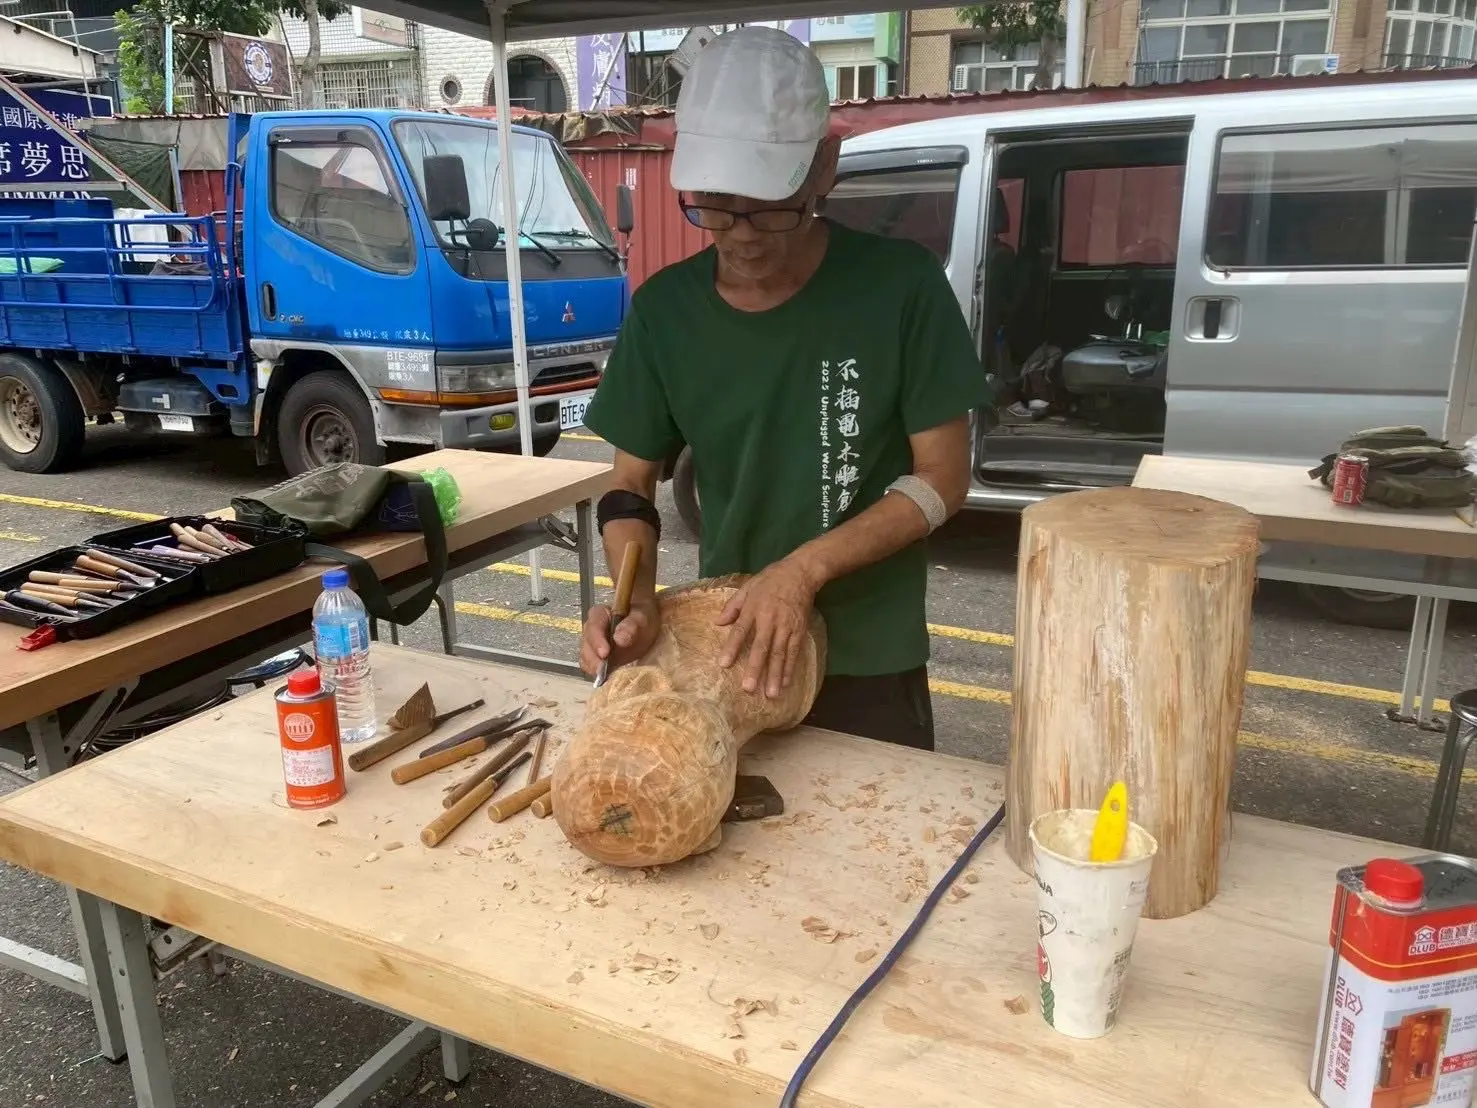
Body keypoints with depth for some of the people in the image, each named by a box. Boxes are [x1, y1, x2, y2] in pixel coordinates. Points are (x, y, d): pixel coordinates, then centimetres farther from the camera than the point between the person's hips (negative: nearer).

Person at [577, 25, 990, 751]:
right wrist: (637, 600, -19)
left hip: (869, 671, -2)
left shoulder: (900, 287, -14)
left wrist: (804, 569, -22)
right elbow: (630, 486, 1)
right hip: (724, 650, 3)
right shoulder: (663, 311, -5)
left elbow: (942, 479, -10)